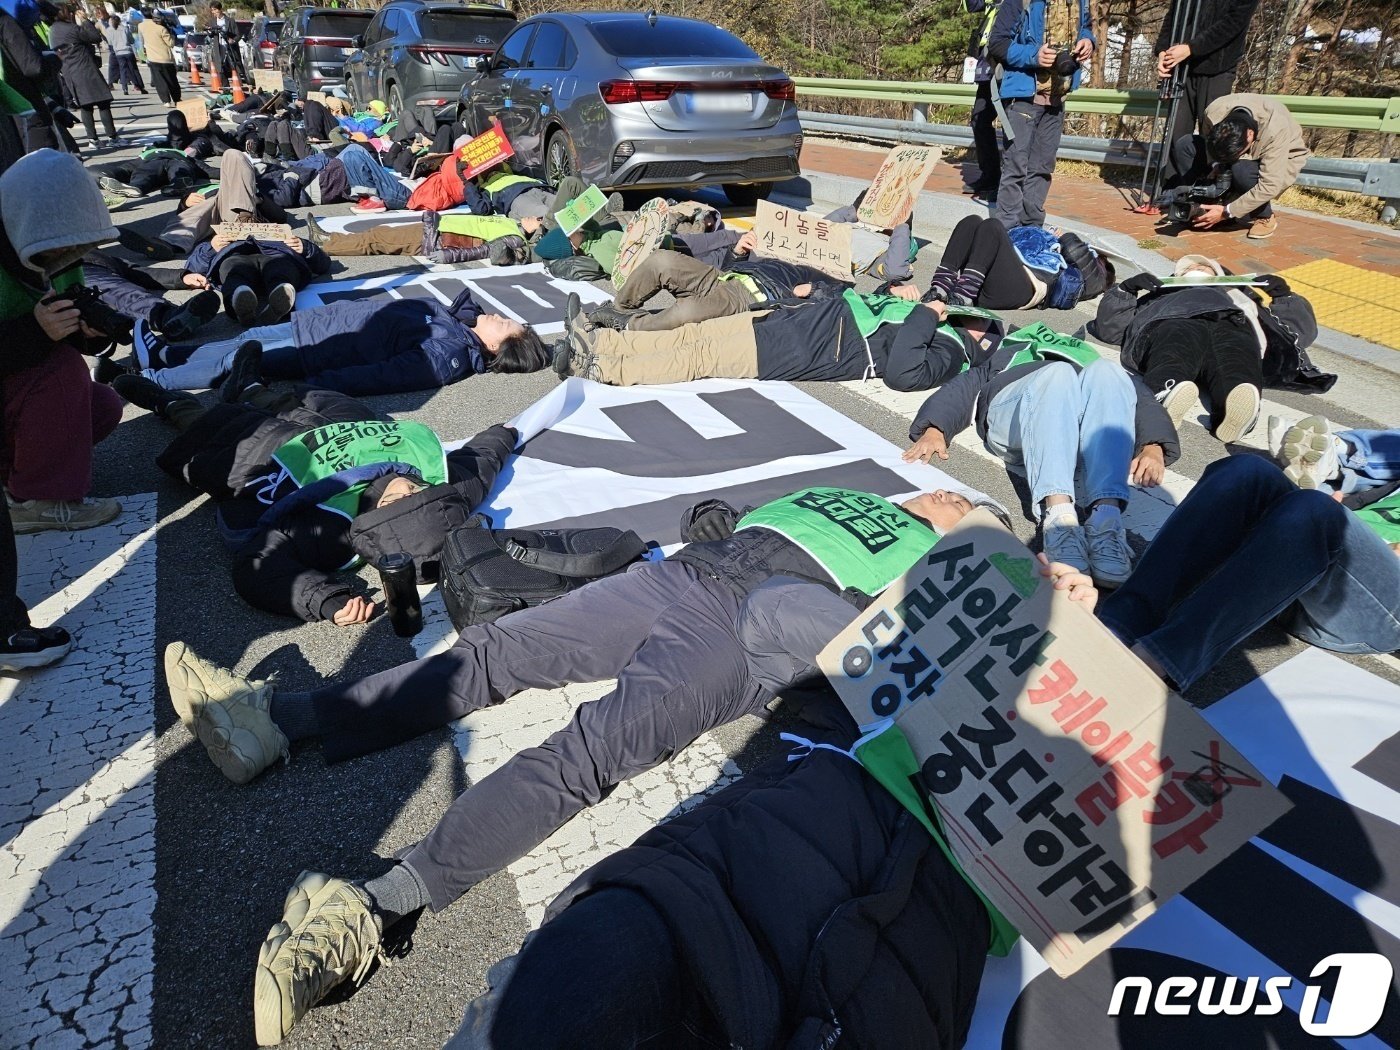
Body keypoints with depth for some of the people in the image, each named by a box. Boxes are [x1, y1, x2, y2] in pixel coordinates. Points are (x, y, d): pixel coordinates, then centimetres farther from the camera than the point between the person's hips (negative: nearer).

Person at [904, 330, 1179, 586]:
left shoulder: (1095, 361, 42)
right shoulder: (1004, 359, 43)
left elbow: (1140, 398, 21)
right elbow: (959, 391, 22)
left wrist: (1153, 447, -4)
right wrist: (933, 429, -3)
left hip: (1088, 430, 1)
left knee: (1106, 374, -29)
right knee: (1058, 375, -31)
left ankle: (1107, 517, -49)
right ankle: (1058, 516, -53)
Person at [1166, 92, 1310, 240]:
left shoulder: (1276, 130, -40)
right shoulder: (1214, 112, -28)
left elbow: (1271, 185, -37)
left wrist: (1227, 213, -37)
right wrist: (1216, 165, -24)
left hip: (1282, 159, -5)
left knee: (1241, 170, -40)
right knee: (1182, 146, -16)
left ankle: (1265, 218, -12)